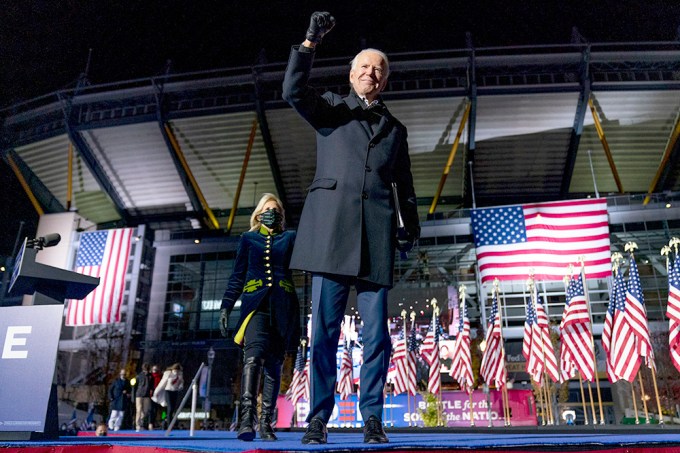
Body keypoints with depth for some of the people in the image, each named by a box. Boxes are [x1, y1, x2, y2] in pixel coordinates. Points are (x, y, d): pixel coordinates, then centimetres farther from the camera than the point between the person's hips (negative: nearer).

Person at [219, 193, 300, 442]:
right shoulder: (248, 239, 17)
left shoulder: (290, 238, 18)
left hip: (282, 307, 2)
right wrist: (226, 306, 6)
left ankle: (265, 423, 6)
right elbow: (237, 276, 14)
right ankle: (247, 418, -32)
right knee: (254, 355, -23)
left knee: (274, 364, 1)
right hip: (255, 304, -1)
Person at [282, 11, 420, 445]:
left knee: (377, 332, 0)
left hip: (376, 234, 2)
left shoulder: (395, 128, 23)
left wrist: (411, 225, 8)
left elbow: (404, 184, 21)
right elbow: (294, 91, -2)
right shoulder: (331, 109, 17)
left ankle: (372, 418, 10)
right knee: (324, 328, -2)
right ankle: (319, 417, 6)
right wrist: (311, 40, -10)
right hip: (332, 229, -2)